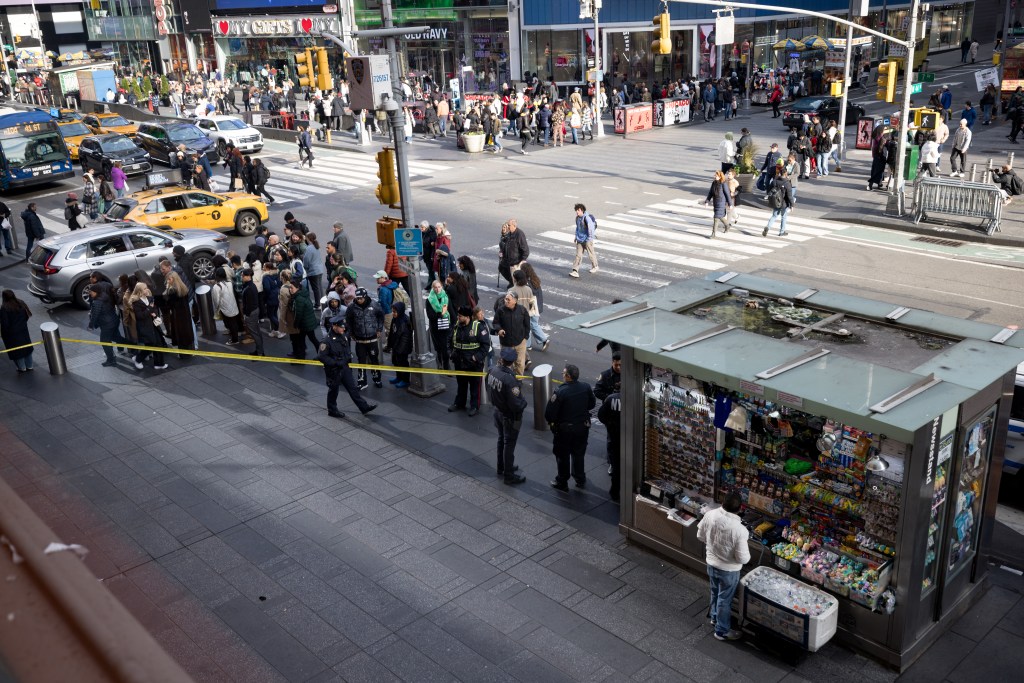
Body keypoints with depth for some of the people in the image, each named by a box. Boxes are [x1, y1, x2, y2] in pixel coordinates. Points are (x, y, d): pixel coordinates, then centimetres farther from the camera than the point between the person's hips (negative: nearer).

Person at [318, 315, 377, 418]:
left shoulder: (344, 336, 1)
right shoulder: (327, 341, -23)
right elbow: (321, 356, -24)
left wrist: (348, 357, 3)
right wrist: (335, 362, -24)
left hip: (345, 367, 7)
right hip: (334, 371, -7)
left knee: (352, 388, 11)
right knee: (333, 390, 11)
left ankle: (364, 407, 16)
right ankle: (332, 410, 29)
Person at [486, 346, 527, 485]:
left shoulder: (492, 371, -12)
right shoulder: (510, 380, -34)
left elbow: (489, 391, 4)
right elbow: (517, 405, -29)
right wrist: (523, 400, -10)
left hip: (497, 411, 7)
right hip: (510, 417, -7)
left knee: (501, 440, 26)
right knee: (509, 445, 9)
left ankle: (502, 468, 44)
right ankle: (509, 476, 24)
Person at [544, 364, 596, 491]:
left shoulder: (560, 392, -26)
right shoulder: (586, 387, -11)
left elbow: (549, 412, -21)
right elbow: (592, 404, 5)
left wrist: (550, 421, 0)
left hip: (565, 429, -4)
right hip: (583, 427, 5)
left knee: (562, 456, 14)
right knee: (578, 454, 23)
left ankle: (562, 483, 26)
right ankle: (580, 479, 36)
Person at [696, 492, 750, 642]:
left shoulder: (710, 515, -18)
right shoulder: (739, 529, -33)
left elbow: (700, 536, -1)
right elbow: (743, 558, -25)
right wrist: (746, 553, -3)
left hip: (711, 563, 5)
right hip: (728, 570, -5)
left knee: (715, 592, 30)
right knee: (724, 600, 16)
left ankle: (715, 618, 53)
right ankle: (722, 631, 34)